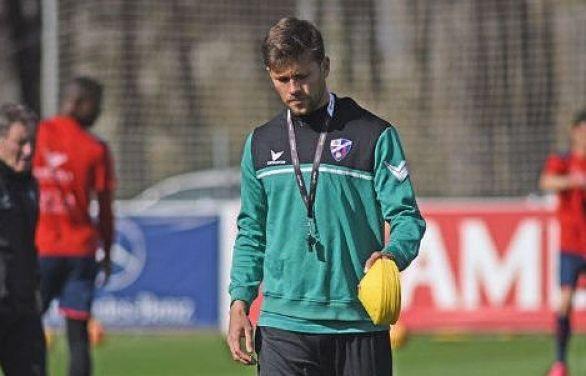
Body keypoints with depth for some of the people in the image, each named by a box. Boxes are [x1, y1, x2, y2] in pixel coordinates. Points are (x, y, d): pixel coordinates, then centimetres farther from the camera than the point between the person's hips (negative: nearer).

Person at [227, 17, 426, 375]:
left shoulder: (374, 135, 2)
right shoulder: (261, 144, 14)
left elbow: (406, 216, -2)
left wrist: (393, 254, -23)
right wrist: (240, 301, 7)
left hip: (360, 323, -2)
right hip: (284, 327, 2)